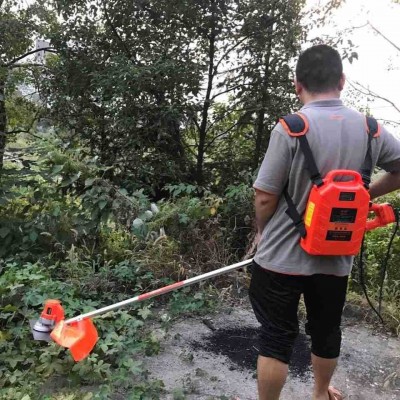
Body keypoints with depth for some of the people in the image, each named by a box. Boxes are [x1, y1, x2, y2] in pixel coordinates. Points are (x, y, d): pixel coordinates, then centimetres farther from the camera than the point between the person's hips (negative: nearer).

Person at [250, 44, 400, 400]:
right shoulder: (369, 129, -1)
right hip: (336, 258, 5)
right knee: (326, 331, 23)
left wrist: (262, 233, 4)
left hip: (282, 257, -4)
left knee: (276, 338, 10)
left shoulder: (290, 128, -16)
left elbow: (265, 197, -14)